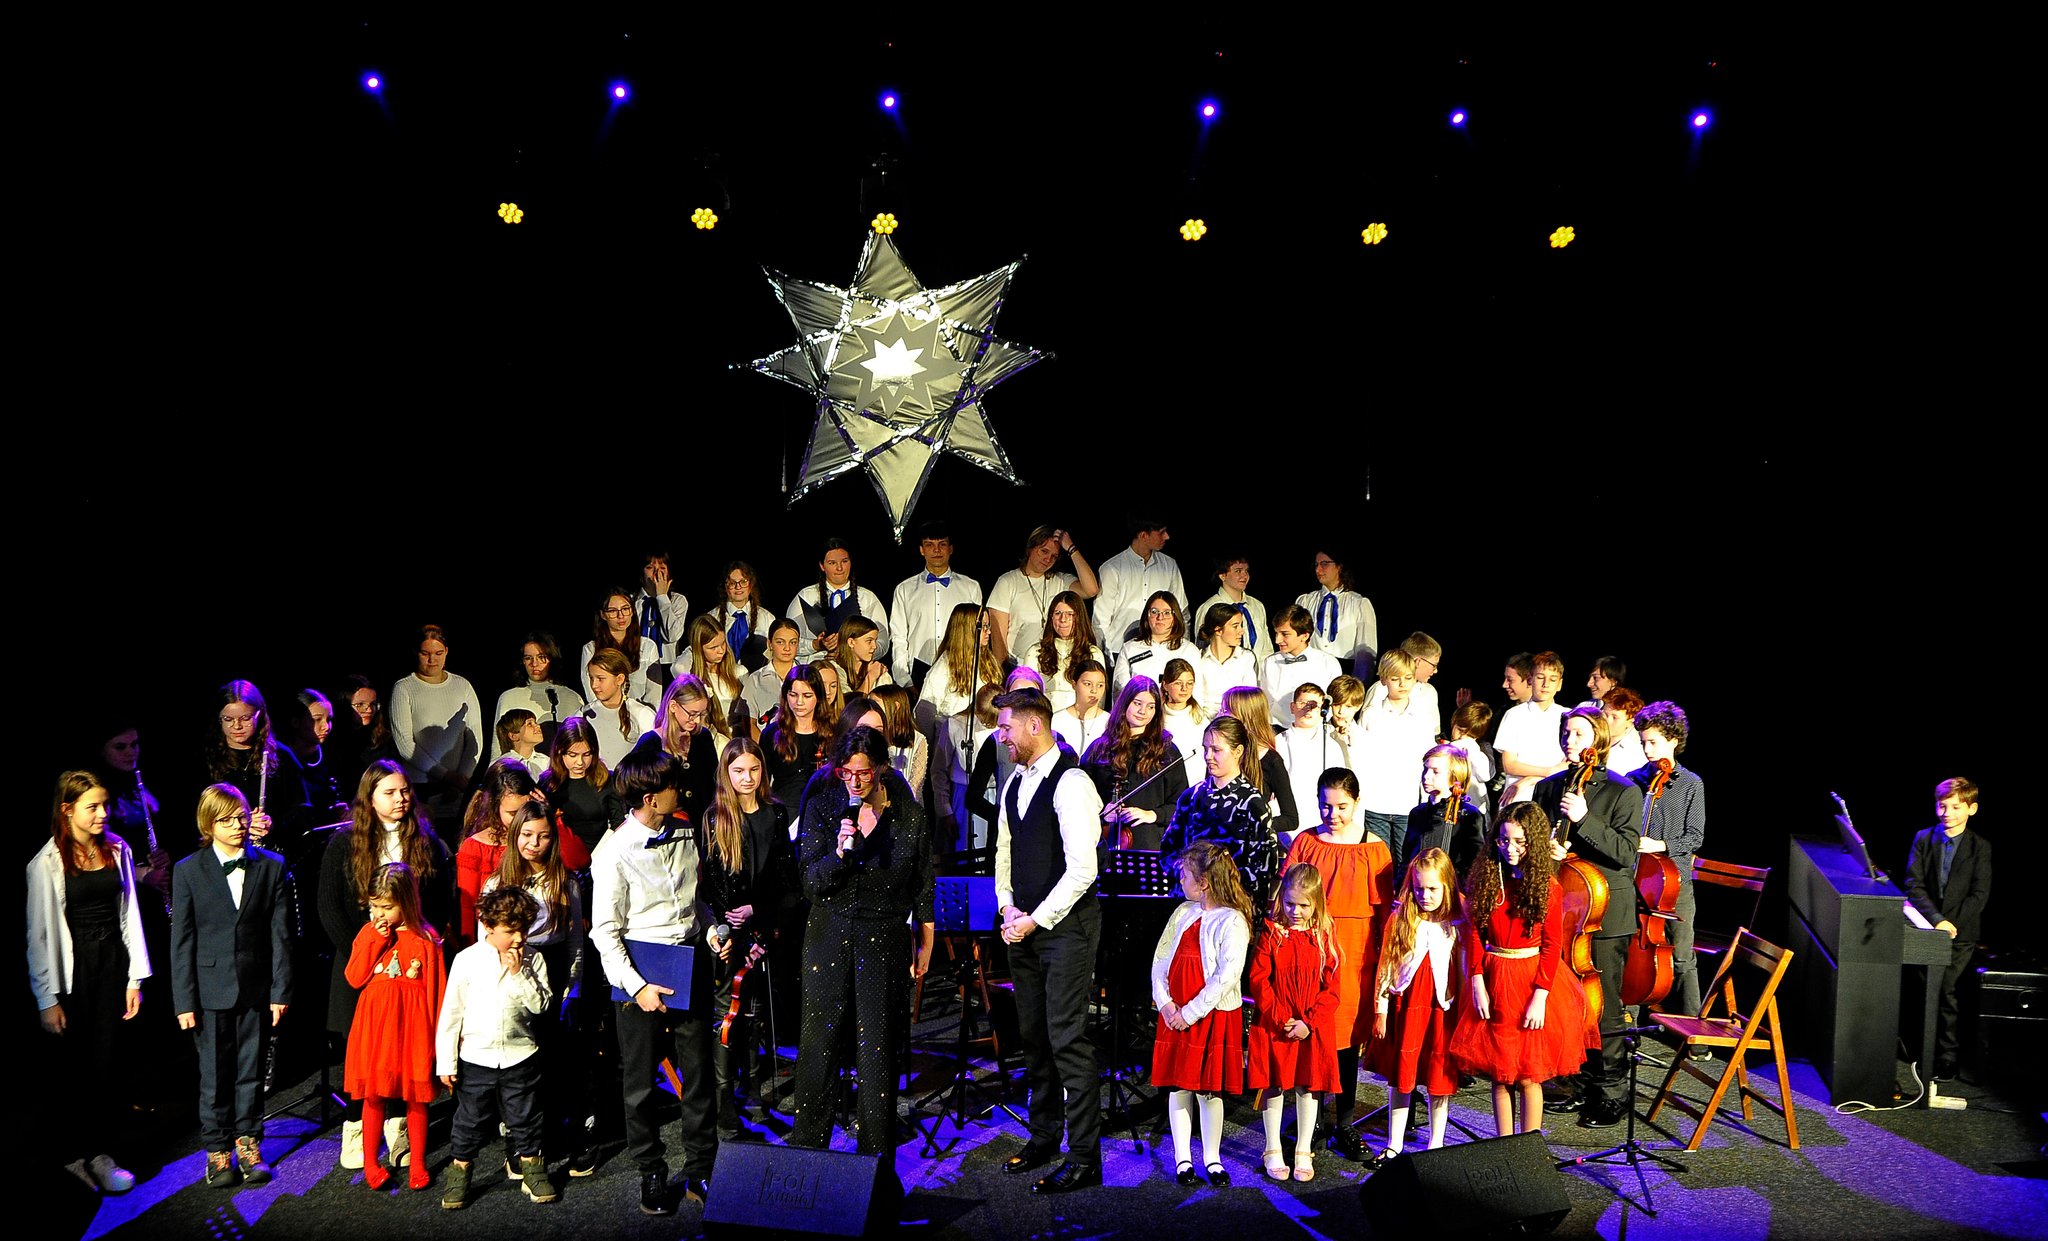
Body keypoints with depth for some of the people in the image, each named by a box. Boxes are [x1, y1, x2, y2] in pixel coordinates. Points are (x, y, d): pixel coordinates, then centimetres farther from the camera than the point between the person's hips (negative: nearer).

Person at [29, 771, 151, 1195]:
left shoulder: (118, 850, 3)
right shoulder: (48, 863, -10)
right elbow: (39, 934, -8)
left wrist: (135, 977, 6)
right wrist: (47, 999, -9)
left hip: (112, 964, 4)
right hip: (73, 969, -4)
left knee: (106, 1063, 7)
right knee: (77, 1065, 3)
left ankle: (93, 1149, 20)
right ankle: (73, 1153, 20)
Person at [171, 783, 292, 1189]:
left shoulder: (271, 866, 0)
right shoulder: (188, 872, -2)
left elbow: (280, 934, 1)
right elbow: (181, 942, -2)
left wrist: (281, 991, -1)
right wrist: (184, 1001, -5)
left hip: (256, 988, 1)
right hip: (212, 989, -1)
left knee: (251, 1069, 10)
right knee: (214, 1072, 7)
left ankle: (247, 1142, 24)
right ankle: (217, 1149, 22)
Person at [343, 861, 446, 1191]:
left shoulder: (425, 938, -6)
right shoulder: (368, 933, 5)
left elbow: (436, 989, -4)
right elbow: (354, 978, -5)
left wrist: (436, 1033, -5)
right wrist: (376, 940, -11)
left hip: (412, 1024, -2)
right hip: (374, 1022, 2)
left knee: (416, 1096, 7)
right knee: (373, 1094, 7)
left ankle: (418, 1164, 19)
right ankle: (370, 1163, 22)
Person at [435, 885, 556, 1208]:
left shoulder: (532, 960, -3)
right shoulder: (467, 960, -7)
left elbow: (540, 1004, -11)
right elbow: (451, 1012, -3)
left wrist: (518, 973, -19)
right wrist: (446, 1062, -2)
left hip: (520, 1057, 1)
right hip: (476, 1058, -1)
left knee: (525, 1119, 12)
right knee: (470, 1120, 10)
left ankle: (532, 1168, 28)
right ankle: (458, 1172, 27)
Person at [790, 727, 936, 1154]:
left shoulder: (911, 818, -1)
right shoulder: (822, 810, 0)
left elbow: (924, 887, 7)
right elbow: (810, 882, -4)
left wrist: (925, 945, 8)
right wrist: (839, 853, -22)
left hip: (884, 942, -1)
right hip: (829, 938, 1)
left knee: (877, 1050, 3)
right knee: (818, 1044, 4)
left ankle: (877, 1155, 16)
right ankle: (806, 1147, 20)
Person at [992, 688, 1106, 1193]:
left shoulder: (1071, 783, -15)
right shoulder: (1014, 783, 12)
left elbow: (1082, 870, -20)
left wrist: (1035, 920, -15)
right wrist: (1008, 908, 3)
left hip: (1065, 925, -8)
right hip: (1024, 925, 8)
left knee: (1067, 1038, -5)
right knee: (1032, 1036, 15)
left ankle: (1085, 1158, 4)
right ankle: (1044, 1137, 30)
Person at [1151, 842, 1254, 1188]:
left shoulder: (1232, 921, -10)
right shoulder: (1183, 912, 8)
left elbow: (1226, 976, -16)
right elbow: (1160, 959, 9)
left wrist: (1191, 1013, -16)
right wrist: (1165, 1002, -4)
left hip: (1214, 1016, -5)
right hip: (1174, 1014, 5)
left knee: (1210, 1088, 3)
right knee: (1177, 1086, 7)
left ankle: (1212, 1159, 18)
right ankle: (1183, 1159, 17)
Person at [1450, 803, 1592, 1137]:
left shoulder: (1546, 885, -7)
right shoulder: (1485, 877, 1)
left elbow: (1552, 945, -7)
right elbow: (1474, 933, 2)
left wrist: (1540, 996, -13)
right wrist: (1478, 982, -5)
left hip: (1532, 979, -3)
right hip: (1493, 981, 3)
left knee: (1528, 1076, 2)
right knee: (1499, 1075, 10)